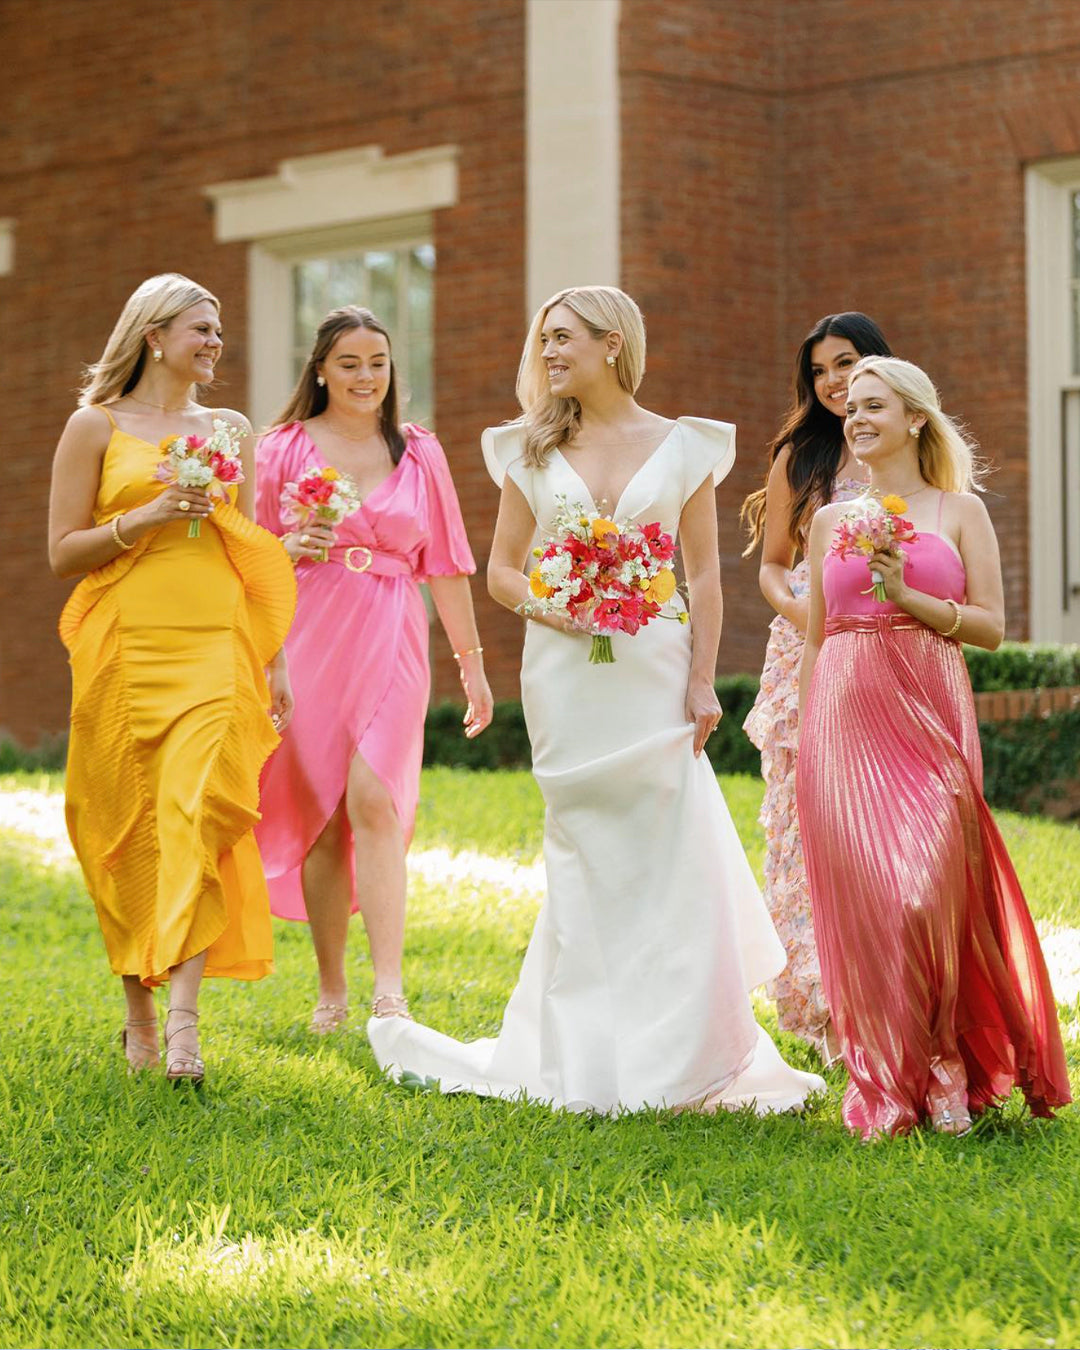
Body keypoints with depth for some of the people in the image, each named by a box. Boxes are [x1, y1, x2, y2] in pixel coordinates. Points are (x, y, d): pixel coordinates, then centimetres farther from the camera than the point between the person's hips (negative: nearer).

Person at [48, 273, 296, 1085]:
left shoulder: (230, 431, 16)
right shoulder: (97, 426, 5)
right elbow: (63, 552, 3)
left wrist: (276, 661, 15)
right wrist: (146, 518, -11)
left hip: (215, 646, 2)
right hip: (127, 645, -2)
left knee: (199, 813, -15)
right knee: (130, 830, 2)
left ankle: (184, 1017, -22)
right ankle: (140, 1014, 17)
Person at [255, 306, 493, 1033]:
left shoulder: (419, 453, 10)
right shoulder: (284, 448, 6)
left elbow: (445, 564, 14)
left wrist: (472, 661, 15)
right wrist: (290, 549, -12)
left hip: (390, 645, 0)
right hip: (309, 641, 0)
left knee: (373, 801, -15)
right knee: (321, 815, 1)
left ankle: (390, 994, -19)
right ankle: (332, 987, 14)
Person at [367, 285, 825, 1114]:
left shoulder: (682, 447, 4)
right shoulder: (534, 451, 9)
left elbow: (705, 574, 3)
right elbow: (502, 572, 9)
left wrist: (702, 681, -5)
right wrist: (552, 607, -11)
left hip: (654, 667, -1)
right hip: (564, 673, 1)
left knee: (667, 851, -4)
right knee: (585, 856, 4)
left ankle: (675, 1059, 4)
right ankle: (593, 1061, 11)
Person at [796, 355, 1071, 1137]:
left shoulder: (960, 511, 7)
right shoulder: (830, 521, 14)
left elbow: (991, 626, 1)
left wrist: (909, 596, -11)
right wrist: (803, 744, 12)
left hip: (929, 718, -2)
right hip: (844, 719, 3)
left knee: (928, 892, -11)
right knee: (860, 895, -2)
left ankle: (946, 1070, 5)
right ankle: (886, 1082, 8)